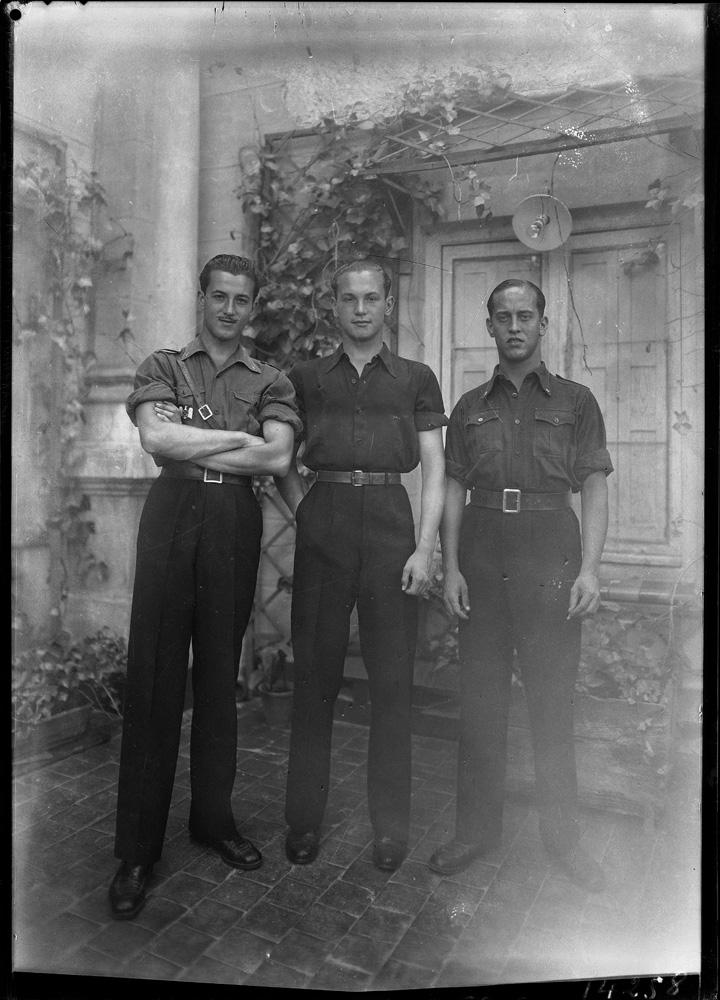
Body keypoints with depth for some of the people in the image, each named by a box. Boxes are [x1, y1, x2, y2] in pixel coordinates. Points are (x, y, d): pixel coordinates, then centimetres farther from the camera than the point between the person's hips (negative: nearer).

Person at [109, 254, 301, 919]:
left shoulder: (271, 381, 14)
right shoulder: (164, 366, 13)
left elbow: (278, 459, -3)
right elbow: (155, 438, -6)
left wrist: (189, 447, -5)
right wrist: (240, 438, -5)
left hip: (235, 524, 1)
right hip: (170, 516, -1)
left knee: (220, 676, 8)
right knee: (153, 678, -1)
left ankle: (214, 816, 25)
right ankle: (138, 850, 10)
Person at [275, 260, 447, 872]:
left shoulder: (417, 380, 9)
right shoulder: (306, 379, 12)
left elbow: (435, 471, 4)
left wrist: (424, 548, -6)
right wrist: (303, 511, -1)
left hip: (391, 525, 0)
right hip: (323, 526, 1)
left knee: (393, 677, 2)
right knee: (315, 673, 4)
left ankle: (391, 826, 16)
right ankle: (304, 820, 18)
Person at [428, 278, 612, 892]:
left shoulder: (575, 402, 8)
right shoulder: (470, 408, 14)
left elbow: (595, 490, 3)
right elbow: (454, 491, 10)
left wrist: (590, 568, -9)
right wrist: (450, 567, 0)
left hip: (550, 563, -2)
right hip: (481, 564, 2)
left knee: (553, 703, 4)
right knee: (481, 701, 7)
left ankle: (562, 835, 21)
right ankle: (478, 828, 22)